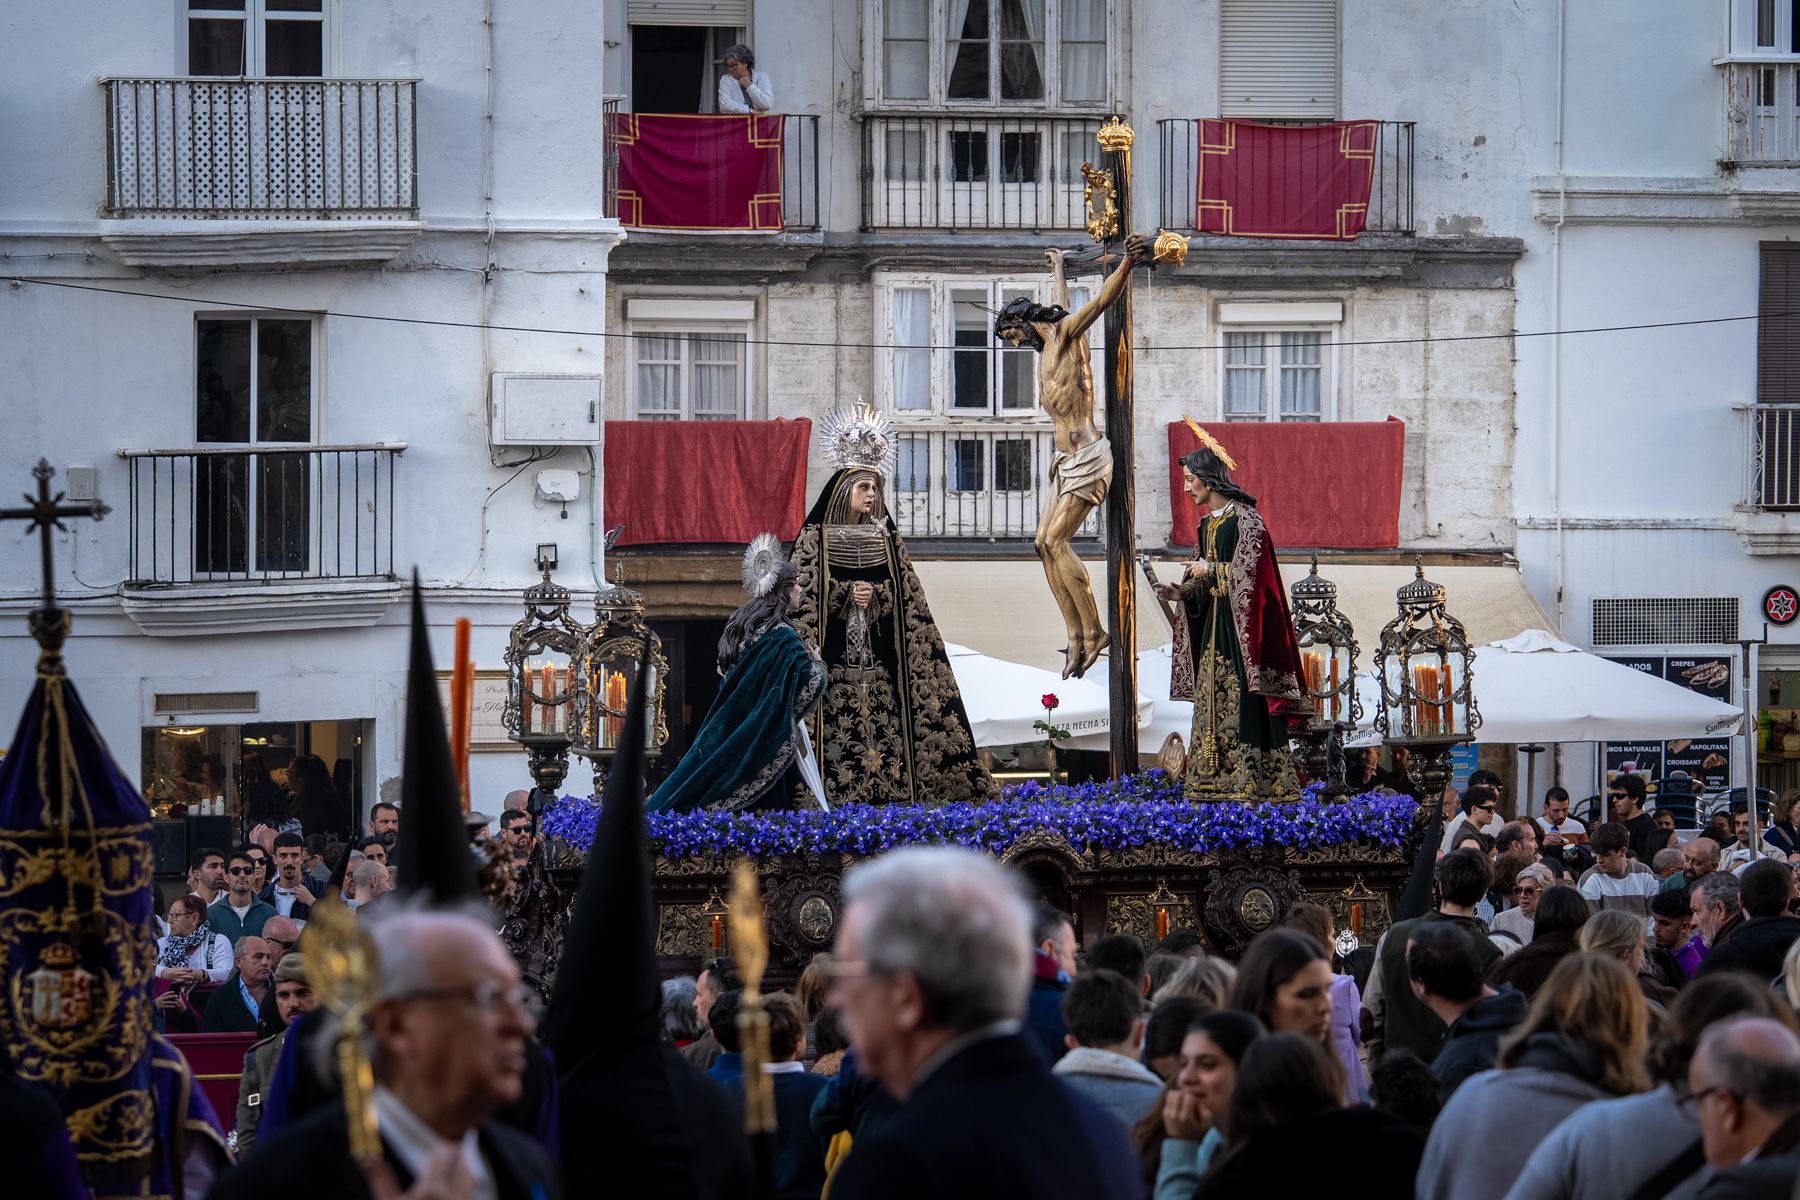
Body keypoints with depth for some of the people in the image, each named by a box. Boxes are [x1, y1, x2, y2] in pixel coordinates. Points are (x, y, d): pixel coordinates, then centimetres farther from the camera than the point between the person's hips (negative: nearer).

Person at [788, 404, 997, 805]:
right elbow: (803, 595, -3)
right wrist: (847, 594, -13)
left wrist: (875, 596, -8)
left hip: (879, 656, 4)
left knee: (883, 723, -2)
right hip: (835, 659, -4)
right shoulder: (815, 539, 2)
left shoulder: (886, 538, 14)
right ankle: (835, 798, -9)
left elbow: (906, 595, 11)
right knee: (839, 728, -9)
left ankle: (886, 792, -1)